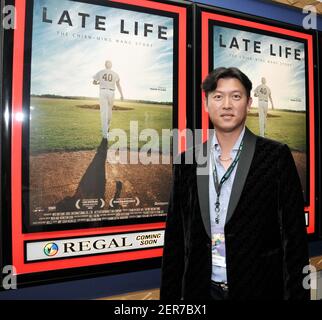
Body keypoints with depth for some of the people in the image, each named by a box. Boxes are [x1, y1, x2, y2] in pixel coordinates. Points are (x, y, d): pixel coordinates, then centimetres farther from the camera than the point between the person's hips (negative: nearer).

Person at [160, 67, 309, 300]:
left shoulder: (276, 156, -7)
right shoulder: (188, 161, -1)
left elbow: (294, 235, -6)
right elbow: (175, 236, 3)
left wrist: (296, 294, -8)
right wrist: (169, 294, 3)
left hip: (259, 289, -2)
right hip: (202, 290, 2)